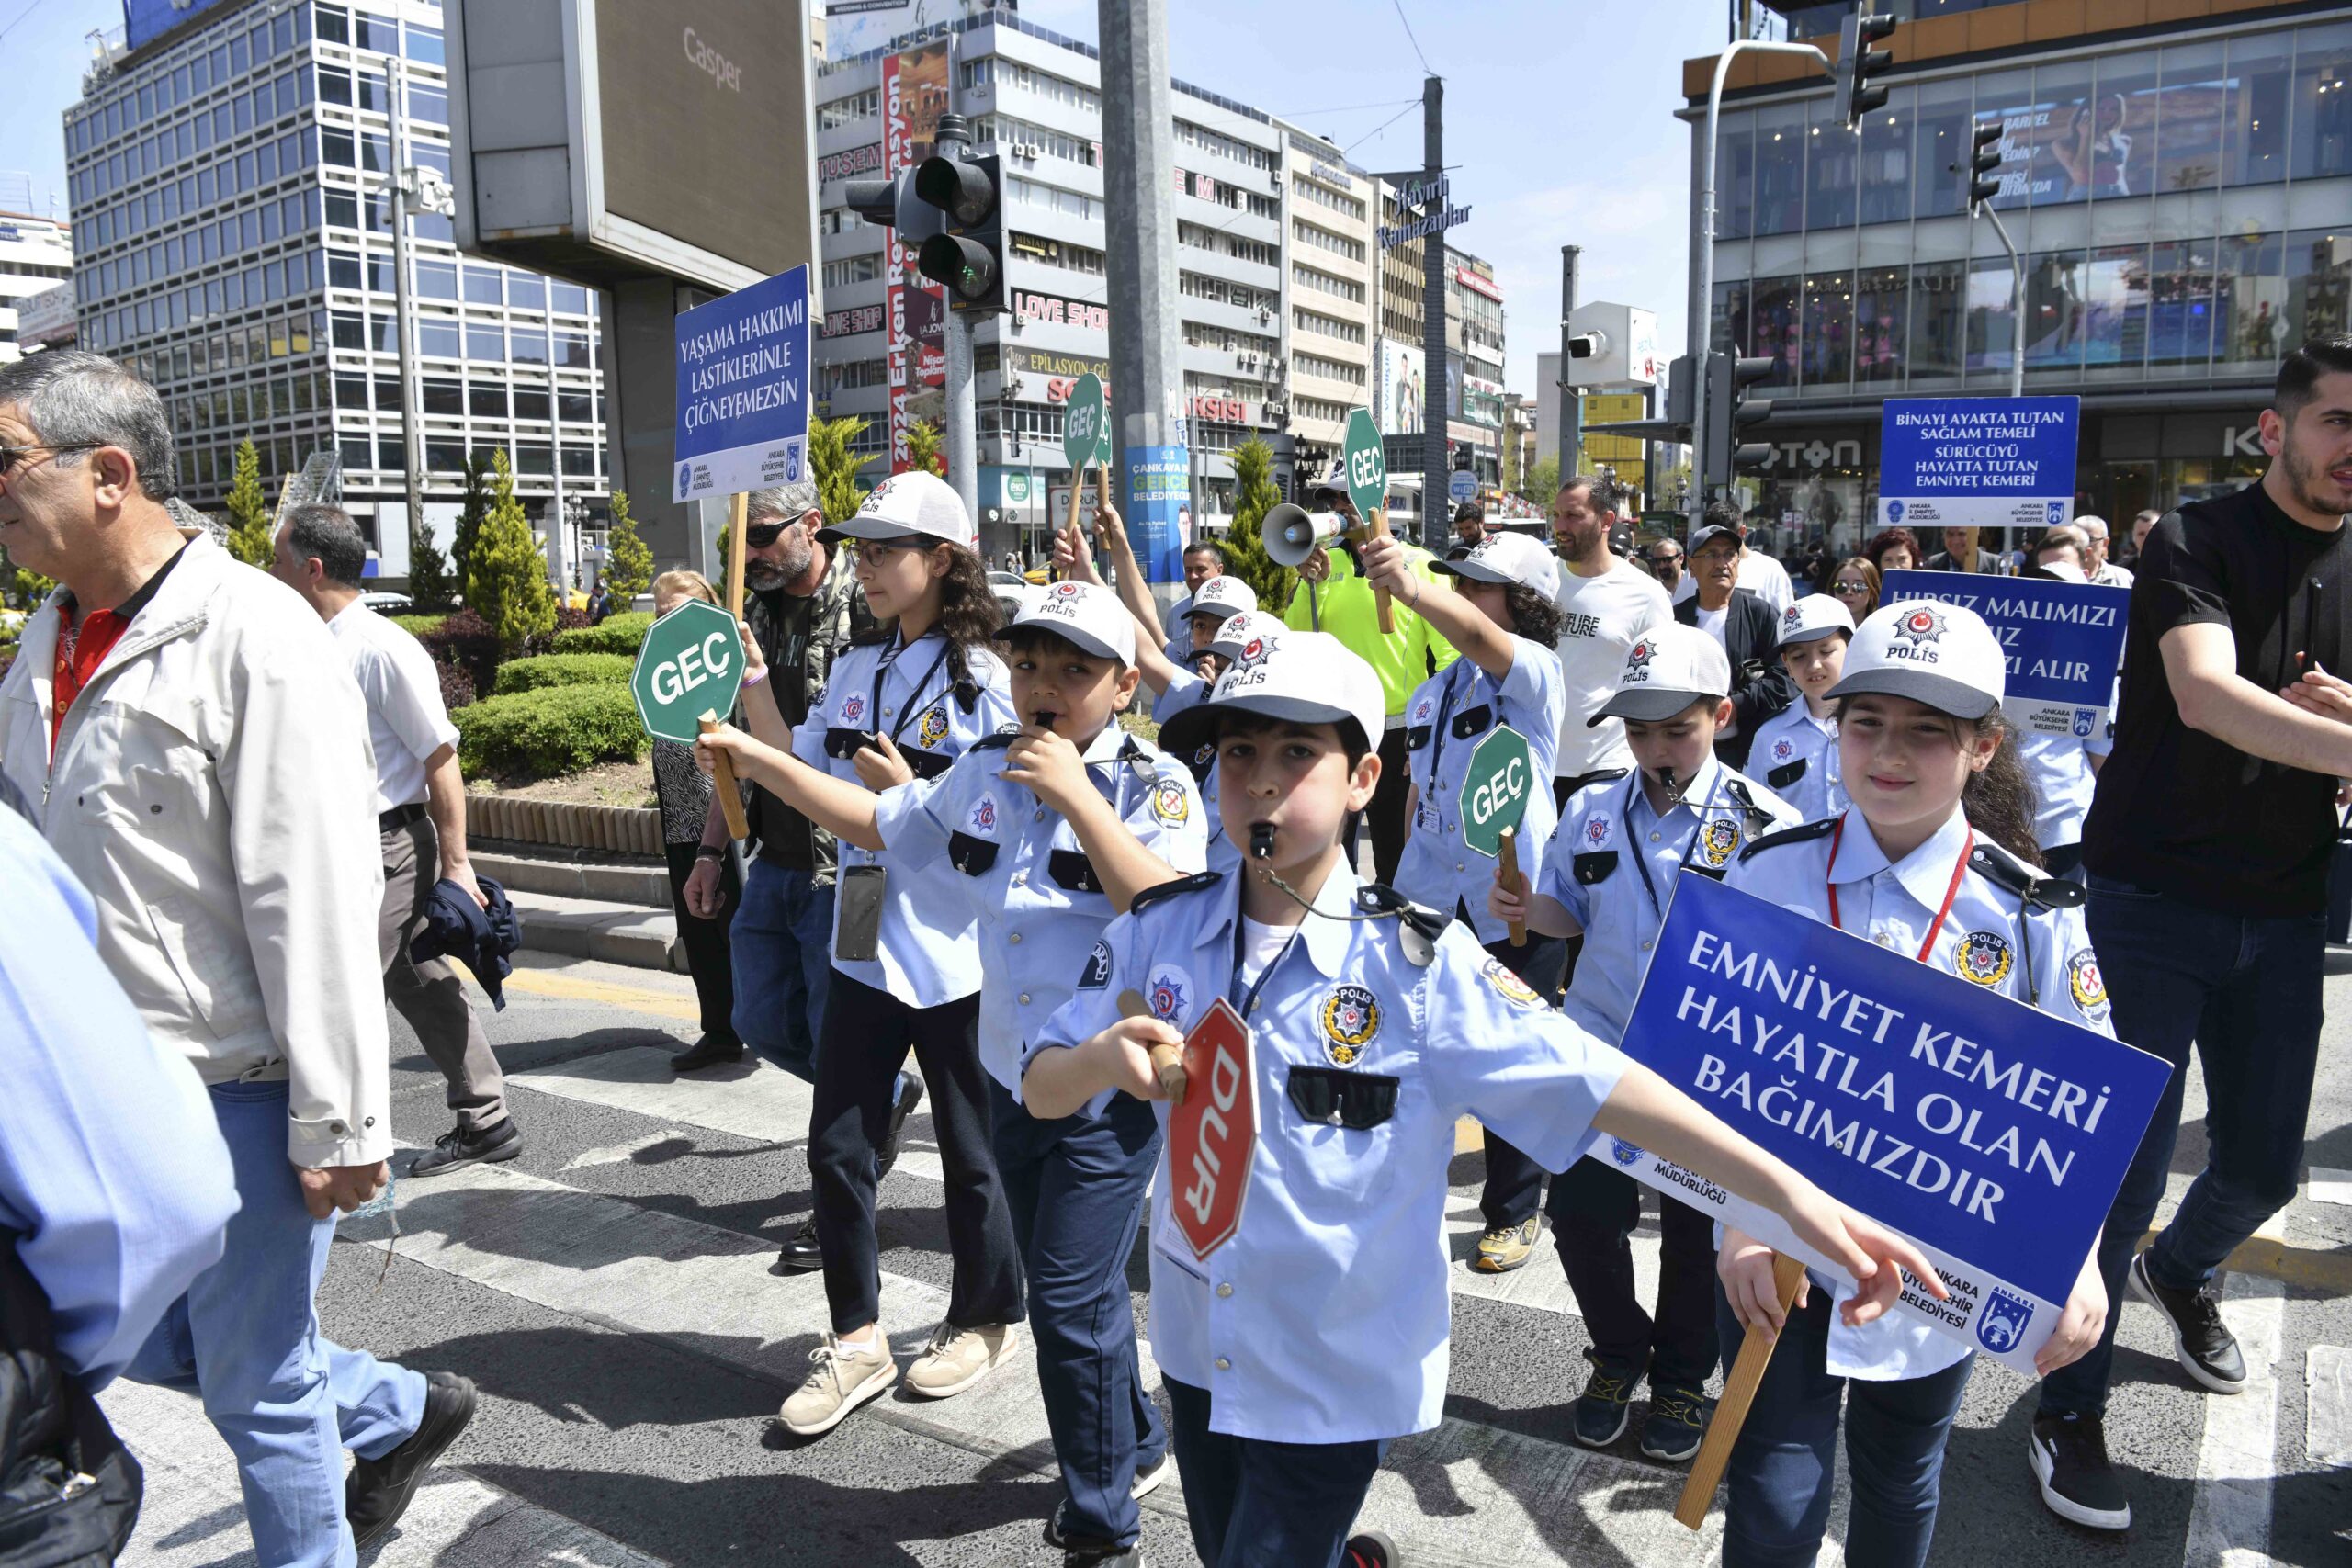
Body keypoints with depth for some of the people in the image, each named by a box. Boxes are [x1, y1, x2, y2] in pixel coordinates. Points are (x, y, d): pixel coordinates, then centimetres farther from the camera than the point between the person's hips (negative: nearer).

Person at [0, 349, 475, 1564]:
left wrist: (337, 1124, -20)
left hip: (237, 1087, -8)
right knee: (147, 1343, 22)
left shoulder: (254, 636, -18)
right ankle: (399, 1412, 41)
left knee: (257, 1382, 7)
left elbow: (319, 904, -21)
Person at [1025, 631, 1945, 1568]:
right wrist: (1105, 1057, -26)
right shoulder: (1161, 931, -8)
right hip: (1196, 1350, 4)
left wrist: (1793, 1194, -26)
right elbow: (1040, 1092, -4)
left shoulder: (1417, 964, -17)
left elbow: (1591, 1081, -20)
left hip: (1332, 1380, -4)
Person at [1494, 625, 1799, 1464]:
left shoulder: (1764, 821, -8)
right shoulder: (1591, 810, 3)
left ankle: (1681, 1378, 37)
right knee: (1580, 1216, 5)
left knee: (1698, 1233, 12)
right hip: (1599, 1048, 3)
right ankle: (1617, 1354, 33)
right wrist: (1524, 908, -9)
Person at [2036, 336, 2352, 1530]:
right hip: (2155, 900, -6)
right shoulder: (2197, 543, -9)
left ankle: (2178, 1273, 48)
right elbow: (2207, 696, -27)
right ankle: (2069, 1408, 12)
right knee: (2129, 1162, -4)